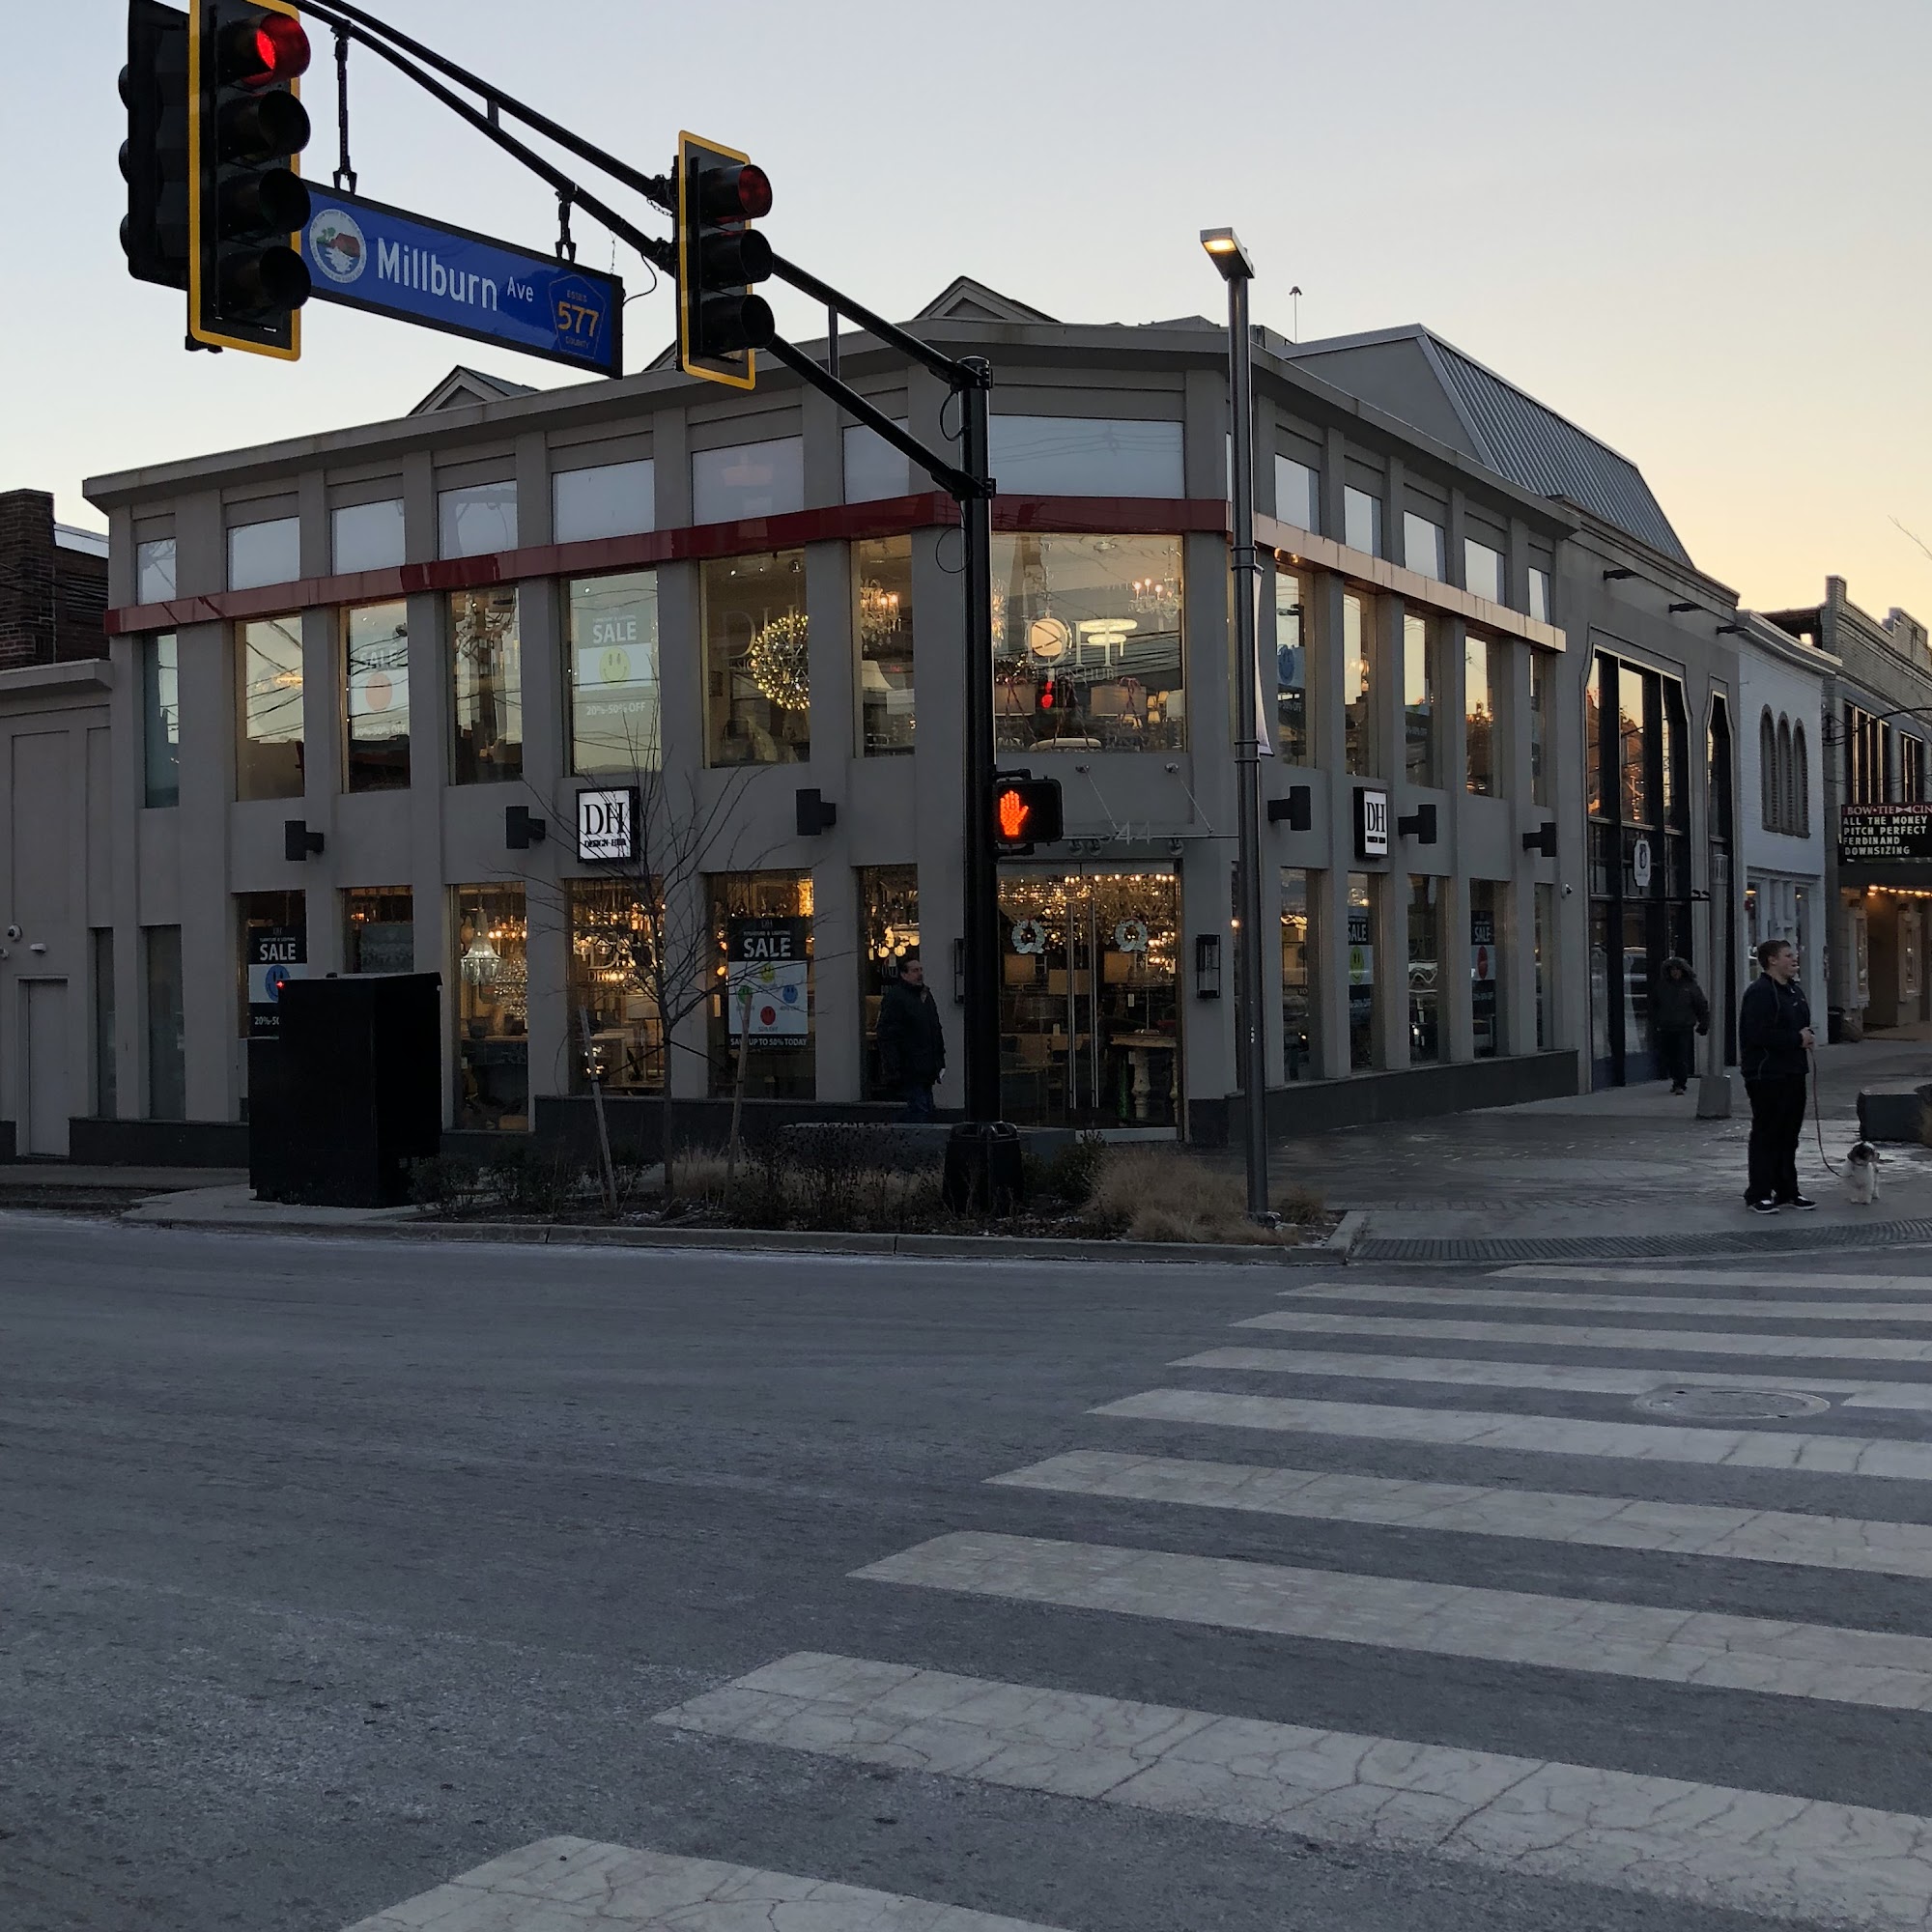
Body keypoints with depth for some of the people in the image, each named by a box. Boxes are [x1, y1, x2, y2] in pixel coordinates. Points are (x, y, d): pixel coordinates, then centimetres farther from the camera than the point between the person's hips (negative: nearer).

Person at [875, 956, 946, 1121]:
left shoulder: (926, 995, 18)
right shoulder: (894, 997, -11)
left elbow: (936, 1030, 27)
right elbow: (886, 1035, -16)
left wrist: (940, 1061, 20)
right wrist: (894, 1069, -21)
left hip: (925, 1070, 9)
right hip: (908, 1069, -9)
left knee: (927, 1109, 10)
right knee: (919, 1109, -12)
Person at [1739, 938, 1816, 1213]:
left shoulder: (1794, 990, 17)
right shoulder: (1760, 992, -15)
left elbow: (1802, 1025, 29)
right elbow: (1757, 1034, -24)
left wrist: (1808, 1035, 5)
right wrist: (1796, 1039, -18)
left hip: (1792, 1074, 9)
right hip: (1767, 1075, -9)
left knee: (1789, 1135, 14)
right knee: (1766, 1134, -5)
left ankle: (1787, 1191, 22)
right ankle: (1759, 1194, 0)